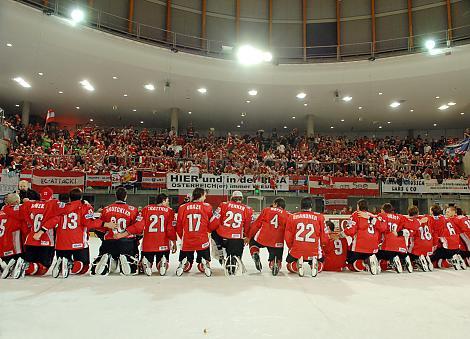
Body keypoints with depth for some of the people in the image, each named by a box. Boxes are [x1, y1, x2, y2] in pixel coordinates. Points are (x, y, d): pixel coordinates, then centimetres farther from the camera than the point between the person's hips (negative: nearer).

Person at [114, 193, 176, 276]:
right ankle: (162, 264, -18)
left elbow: (138, 226, -3)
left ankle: (146, 263, -13)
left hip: (147, 245, 1)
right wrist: (174, 243, 8)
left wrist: (123, 234, 2)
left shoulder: (146, 209, 6)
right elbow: (171, 229, -2)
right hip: (163, 245, -1)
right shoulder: (169, 211, 2)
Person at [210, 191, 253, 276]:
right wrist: (245, 234, 31)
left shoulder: (224, 205, 3)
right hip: (237, 238, 0)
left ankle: (220, 255, 22)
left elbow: (215, 220, 2)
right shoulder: (247, 210, 7)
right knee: (236, 255, 13)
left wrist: (211, 229, 19)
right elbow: (248, 227, 13)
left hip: (222, 236, 0)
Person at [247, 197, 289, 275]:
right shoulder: (287, 215, 10)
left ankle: (255, 254, 2)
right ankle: (277, 264, -13)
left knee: (253, 242, 29)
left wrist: (249, 236, 17)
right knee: (277, 257, 20)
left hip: (262, 238, 0)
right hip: (277, 242, 1)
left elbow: (256, 224, 8)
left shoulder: (266, 210, 8)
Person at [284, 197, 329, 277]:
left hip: (296, 251, 0)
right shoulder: (319, 217, 0)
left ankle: (298, 265, -7)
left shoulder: (292, 217, 2)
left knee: (290, 266, 26)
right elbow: (324, 237, 5)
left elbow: (288, 237, 4)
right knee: (319, 266, 29)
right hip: (314, 251, 0)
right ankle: (314, 264, -5)